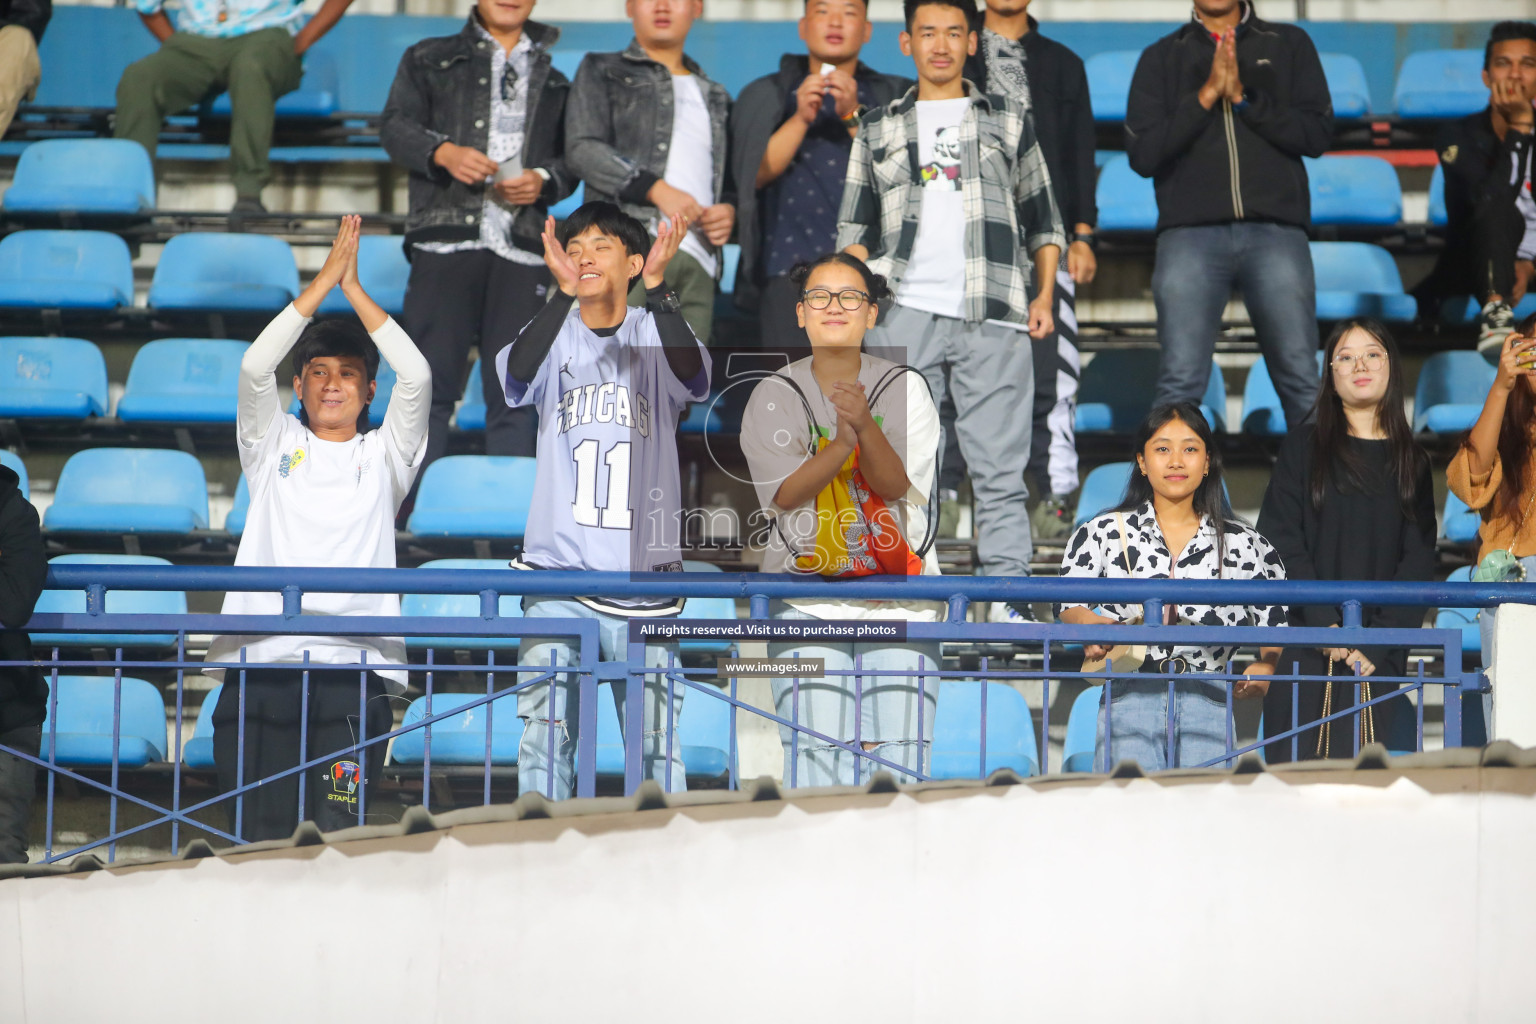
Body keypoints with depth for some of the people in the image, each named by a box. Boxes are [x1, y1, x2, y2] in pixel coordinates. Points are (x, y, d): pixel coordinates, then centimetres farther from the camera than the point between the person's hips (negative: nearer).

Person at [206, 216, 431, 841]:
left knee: (338, 833, -9)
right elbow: (255, 368, 2)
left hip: (354, 668, -1)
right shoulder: (274, 447, 18)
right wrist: (323, 282, 1)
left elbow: (416, 376, 1)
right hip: (261, 665, 1)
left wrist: (354, 288, 3)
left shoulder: (383, 456, 16)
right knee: (261, 835, -4)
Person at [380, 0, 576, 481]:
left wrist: (544, 181, -6)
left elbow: (573, 157, 16)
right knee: (432, 379, -4)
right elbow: (395, 125, 5)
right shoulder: (430, 60, 15)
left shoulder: (554, 79, 21)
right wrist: (444, 152, -14)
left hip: (521, 246, 2)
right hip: (447, 237, -2)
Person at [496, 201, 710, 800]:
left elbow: (694, 375, -19)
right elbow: (517, 371, -19)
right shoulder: (556, 335, 4)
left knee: (656, 738, 1)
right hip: (558, 569, 0)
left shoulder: (655, 336, 3)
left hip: (642, 576, 0)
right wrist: (563, 292, -35)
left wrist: (658, 286, -33)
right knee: (544, 733, -2)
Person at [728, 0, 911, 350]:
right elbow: (754, 173, 1)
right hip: (792, 267, 0)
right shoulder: (766, 96, 15)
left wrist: (854, 115, -15)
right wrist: (801, 118, -12)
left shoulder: (893, 95, 14)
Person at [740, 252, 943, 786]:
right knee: (816, 753, -11)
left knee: (898, 754, -8)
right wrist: (843, 443, -23)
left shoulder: (904, 387, 3)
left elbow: (896, 486, -8)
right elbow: (784, 493, -7)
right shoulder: (774, 396, 5)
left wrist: (865, 426, -26)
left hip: (897, 592, 0)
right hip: (806, 593, 0)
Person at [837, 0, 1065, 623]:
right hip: (903, 314, 1)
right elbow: (855, 228, 15)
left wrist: (1044, 297, 6)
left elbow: (1043, 221, 17)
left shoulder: (1010, 122, 16)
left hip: (991, 315, -1)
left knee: (999, 468, -5)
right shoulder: (878, 129, 17)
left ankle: (1007, 602, -5)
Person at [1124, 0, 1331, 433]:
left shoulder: (1290, 45, 15)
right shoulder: (1161, 58, 14)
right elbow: (1142, 154, 4)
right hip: (1190, 231, 0)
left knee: (1300, 379, -4)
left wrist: (1242, 96, -6)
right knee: (1180, 381, -8)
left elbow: (1317, 133, 4)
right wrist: (1206, 96, -5)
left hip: (1276, 231, 0)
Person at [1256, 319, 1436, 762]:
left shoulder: (1411, 462, 13)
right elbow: (1281, 542, -2)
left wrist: (1379, 646, -9)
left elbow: (1418, 563, 5)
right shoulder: (1302, 448, 8)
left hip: (1380, 658, 1)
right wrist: (1326, 626, -14)